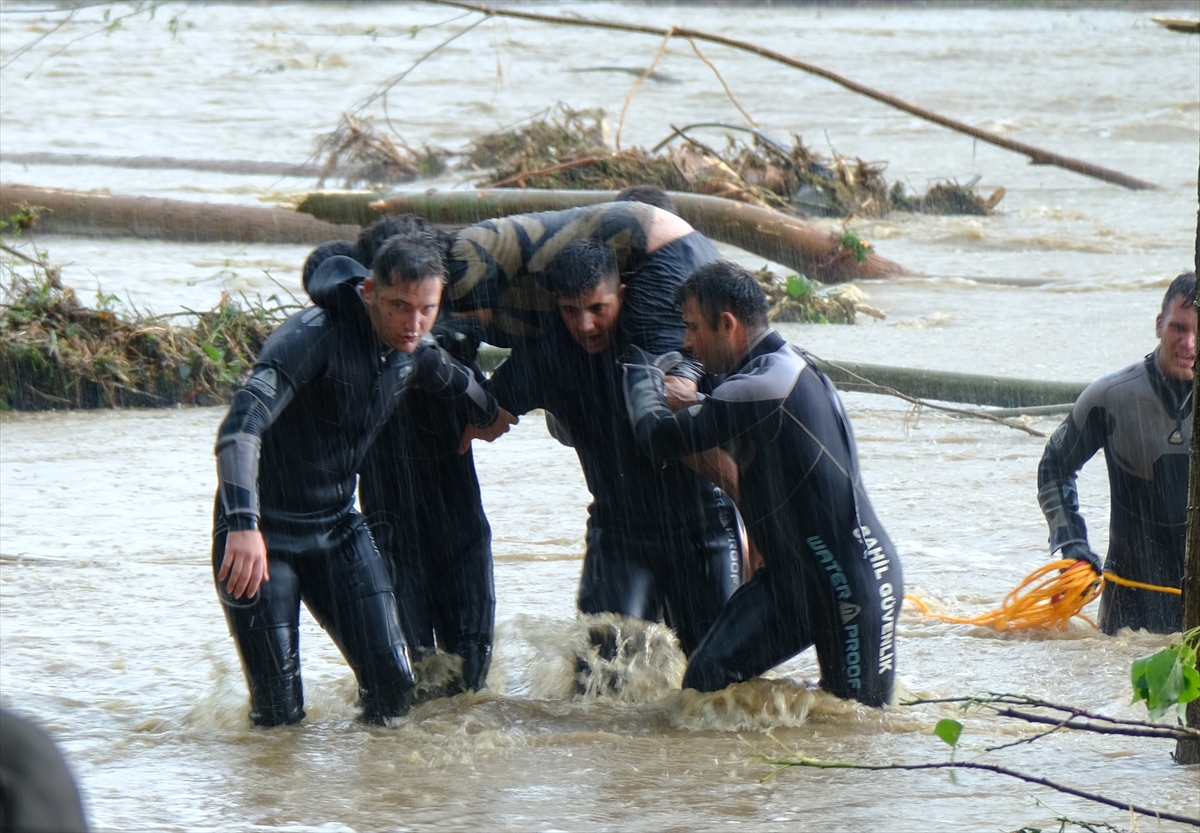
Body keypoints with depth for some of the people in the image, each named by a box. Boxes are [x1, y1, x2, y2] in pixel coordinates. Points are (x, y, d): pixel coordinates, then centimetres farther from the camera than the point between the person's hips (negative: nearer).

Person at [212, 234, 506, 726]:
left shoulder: (413, 351, -1)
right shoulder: (315, 336, -24)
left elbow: (451, 380, 27)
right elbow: (240, 426, -37)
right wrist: (242, 526, -49)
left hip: (337, 527, 6)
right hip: (263, 532, -6)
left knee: (393, 684, -5)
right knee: (279, 713, -9)